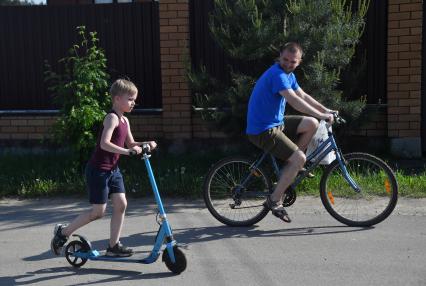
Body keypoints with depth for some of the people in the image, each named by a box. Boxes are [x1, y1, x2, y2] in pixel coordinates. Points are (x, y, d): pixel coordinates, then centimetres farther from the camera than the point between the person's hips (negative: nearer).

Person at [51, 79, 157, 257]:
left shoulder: (124, 120, 11)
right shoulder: (112, 118, -17)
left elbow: (131, 144, 15)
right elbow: (104, 144, -30)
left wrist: (145, 144, -2)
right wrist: (127, 151, -36)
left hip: (112, 169, 9)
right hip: (98, 170, -9)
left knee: (121, 204, 2)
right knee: (98, 212, -3)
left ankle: (113, 246, 11)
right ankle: (63, 232, 15)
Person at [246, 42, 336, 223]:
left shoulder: (289, 75, 12)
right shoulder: (277, 74, -20)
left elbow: (303, 96, 17)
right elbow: (294, 101, -29)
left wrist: (326, 110, 7)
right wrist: (321, 115, -27)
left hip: (276, 123, 9)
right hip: (262, 131, -9)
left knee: (311, 124, 2)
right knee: (299, 158, -16)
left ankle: (292, 166, 12)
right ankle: (274, 200, -6)